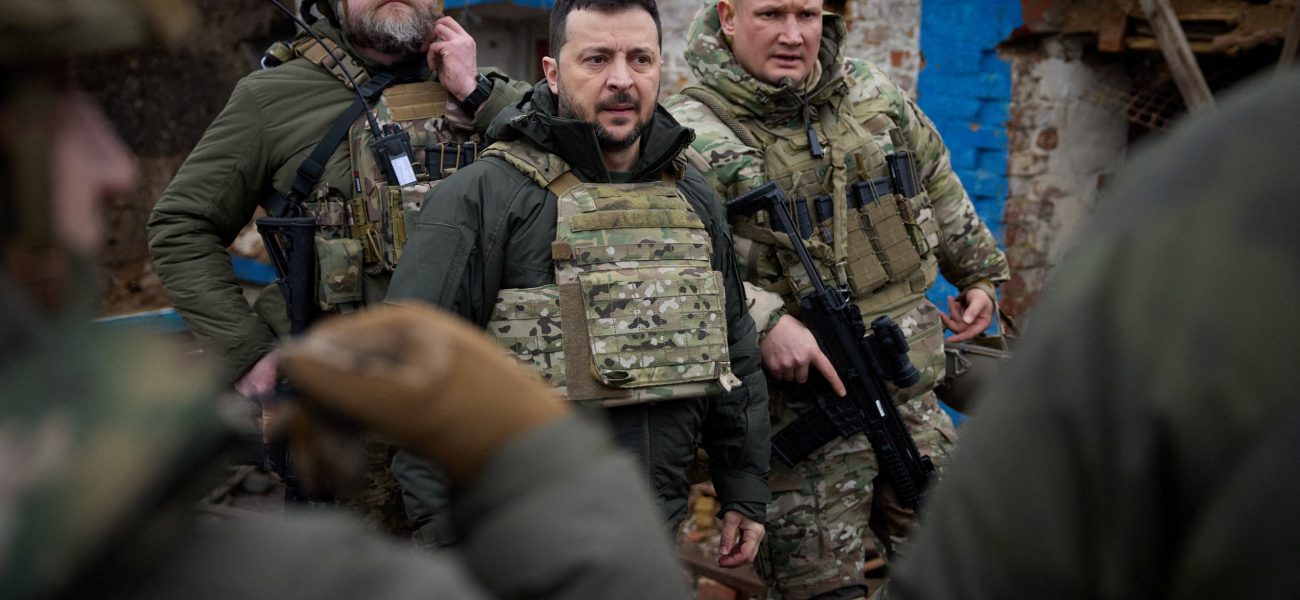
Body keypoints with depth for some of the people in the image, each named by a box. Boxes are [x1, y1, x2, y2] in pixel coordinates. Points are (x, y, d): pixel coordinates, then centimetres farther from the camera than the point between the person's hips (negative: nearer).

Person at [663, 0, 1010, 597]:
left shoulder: (874, 96, 8)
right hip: (798, 409, -5)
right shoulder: (691, 133, -11)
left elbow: (938, 188, 24)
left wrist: (978, 273, 31)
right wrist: (763, 320, -28)